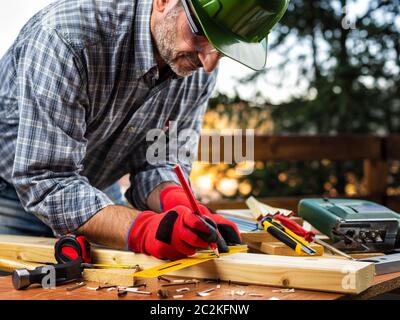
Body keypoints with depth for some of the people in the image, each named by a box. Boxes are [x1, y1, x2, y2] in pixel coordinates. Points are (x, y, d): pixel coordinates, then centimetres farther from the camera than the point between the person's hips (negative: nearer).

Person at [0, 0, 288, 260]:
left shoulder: (200, 70, -15)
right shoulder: (68, 34, -35)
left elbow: (160, 162, -10)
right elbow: (45, 180, -36)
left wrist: (176, 202, -32)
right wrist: (142, 228, -48)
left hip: (95, 193, 5)